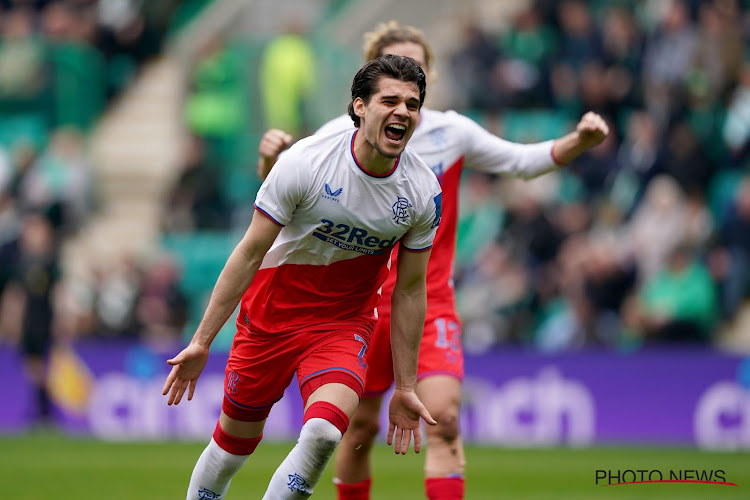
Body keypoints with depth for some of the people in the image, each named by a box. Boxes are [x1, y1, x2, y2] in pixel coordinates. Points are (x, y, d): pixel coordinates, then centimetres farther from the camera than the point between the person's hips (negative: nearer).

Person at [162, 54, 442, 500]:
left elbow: (410, 290, 1)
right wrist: (202, 341, -13)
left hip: (345, 323, 1)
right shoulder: (306, 162, -19)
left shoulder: (424, 191, -11)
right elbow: (251, 253, -12)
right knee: (235, 441, 5)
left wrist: (405, 386, 3)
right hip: (272, 310, -1)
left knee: (325, 432, -25)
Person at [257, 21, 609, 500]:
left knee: (444, 418, -16)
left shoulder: (452, 132, 0)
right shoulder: (345, 135, -4)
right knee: (361, 429, 5)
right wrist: (271, 158, -31)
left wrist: (580, 141, -13)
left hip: (430, 304, 0)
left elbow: (523, 161, 5)